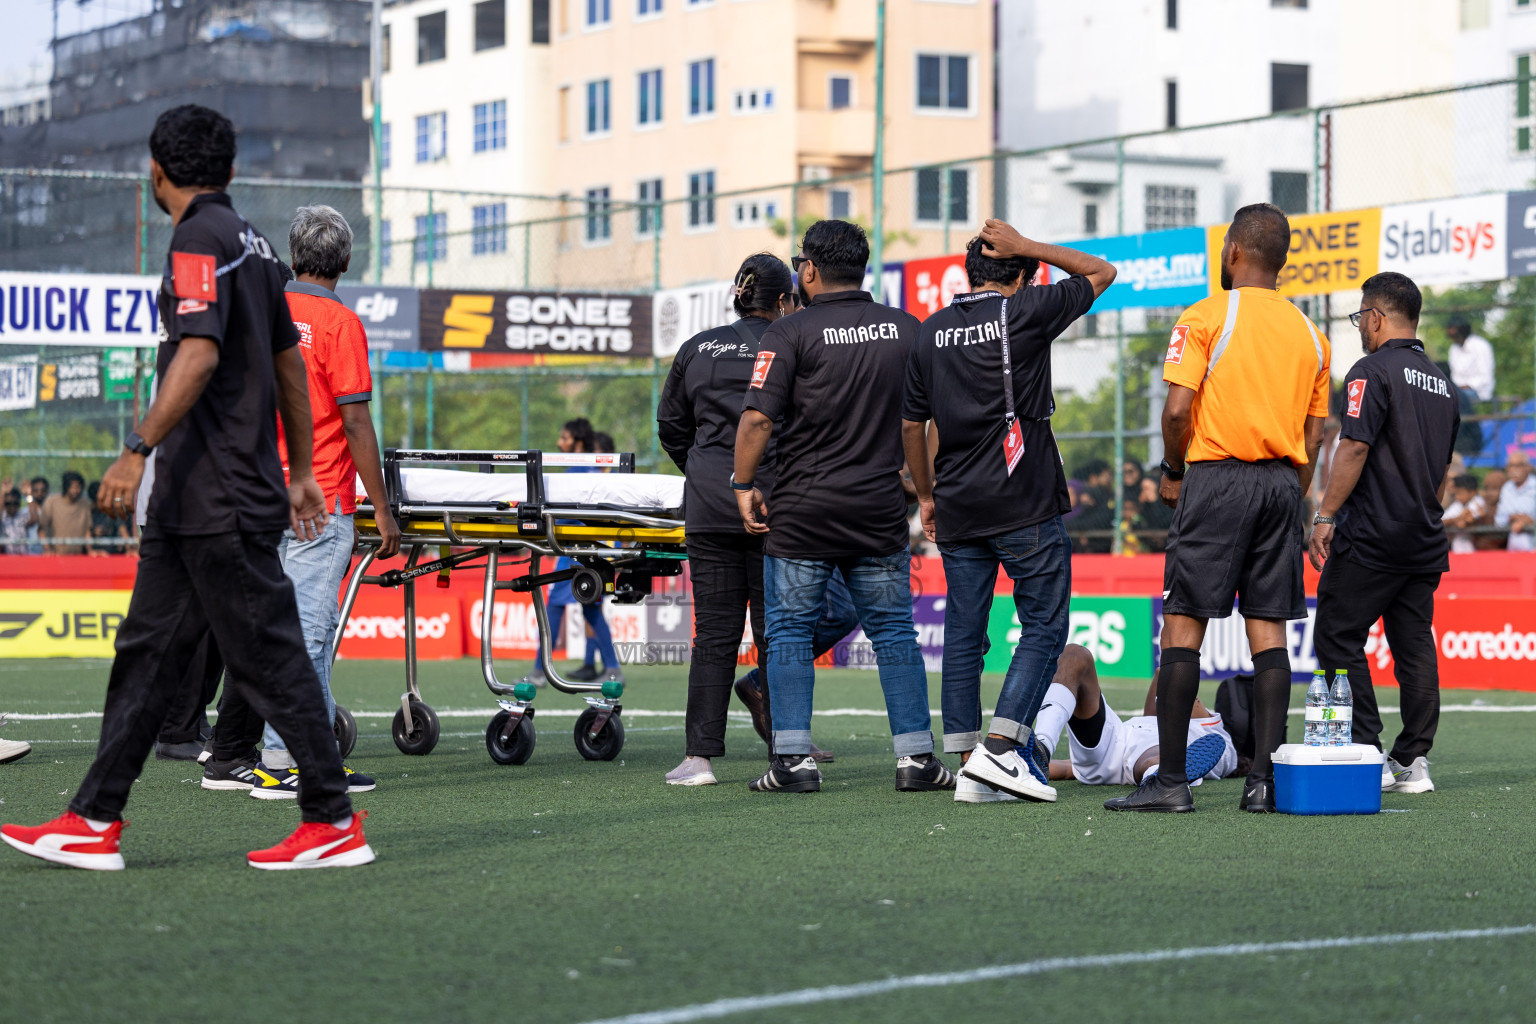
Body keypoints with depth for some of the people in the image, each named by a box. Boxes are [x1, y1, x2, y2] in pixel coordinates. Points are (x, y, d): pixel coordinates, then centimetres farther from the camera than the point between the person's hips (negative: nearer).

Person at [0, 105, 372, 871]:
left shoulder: (201, 239, -12)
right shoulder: (249, 240, 17)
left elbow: (200, 353, -24)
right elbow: (289, 361, 22)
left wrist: (138, 449, -26)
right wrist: (300, 471, 26)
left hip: (220, 500, -10)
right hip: (191, 499, 10)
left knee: (268, 655, -6)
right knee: (147, 649, 9)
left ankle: (333, 823, -2)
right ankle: (95, 822, 10)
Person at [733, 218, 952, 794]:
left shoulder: (791, 333, -8)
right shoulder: (906, 330, 5)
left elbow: (757, 420, -14)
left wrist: (744, 485, -3)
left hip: (802, 511, -3)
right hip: (881, 511, 3)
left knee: (790, 632, 5)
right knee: (894, 632, 9)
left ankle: (794, 758, 1)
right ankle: (915, 757, 6)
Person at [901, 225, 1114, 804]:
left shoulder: (931, 332, 10)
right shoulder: (1026, 312, -4)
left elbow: (912, 424, 15)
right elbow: (1101, 273, 9)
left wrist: (926, 494, 25)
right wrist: (1027, 248, 7)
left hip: (958, 508, 5)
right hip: (1025, 505, -5)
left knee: (963, 632, 8)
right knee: (1045, 626, 0)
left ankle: (967, 766, 6)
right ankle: (998, 747, -13)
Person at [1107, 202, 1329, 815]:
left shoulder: (1206, 317, -4)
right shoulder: (1308, 333, 12)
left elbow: (1178, 409, -12)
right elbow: (1313, 434, 13)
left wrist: (1173, 473, 4)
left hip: (1217, 477, -5)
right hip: (1282, 481, 5)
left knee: (1183, 624, -3)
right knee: (1269, 628, 5)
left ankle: (1171, 780, -7)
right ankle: (1265, 778, 0)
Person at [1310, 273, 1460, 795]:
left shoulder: (1374, 371, -9)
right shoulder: (1442, 384, 16)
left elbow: (1355, 448, -17)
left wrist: (1325, 516, -15)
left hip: (1371, 537, -8)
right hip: (1425, 541, 8)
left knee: (1339, 639, -2)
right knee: (1415, 647, 8)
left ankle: (1367, 757, -7)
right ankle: (1413, 761, 5)